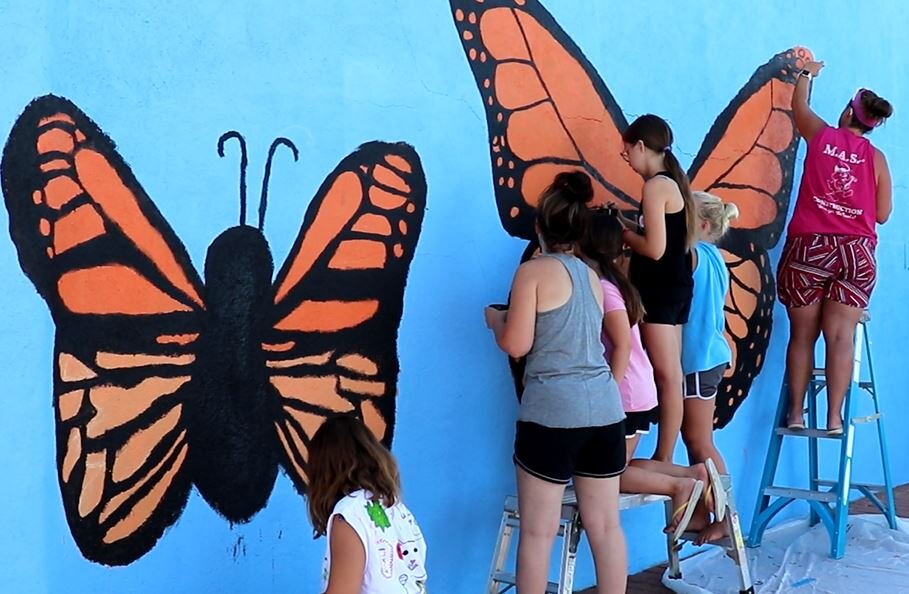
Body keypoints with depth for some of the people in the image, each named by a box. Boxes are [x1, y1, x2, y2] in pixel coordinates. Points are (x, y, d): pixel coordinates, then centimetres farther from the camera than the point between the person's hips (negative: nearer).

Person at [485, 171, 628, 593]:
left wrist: (495, 319, 12)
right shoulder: (592, 277, 14)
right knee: (605, 525, 11)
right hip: (604, 408, 6)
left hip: (553, 411, -6)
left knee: (538, 531, 2)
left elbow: (516, 345, -8)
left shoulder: (533, 272, -5)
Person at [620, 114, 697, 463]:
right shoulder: (671, 182, 13)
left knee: (667, 375, -5)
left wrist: (622, 233, -5)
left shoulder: (654, 186, -15)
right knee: (670, 374, 9)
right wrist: (629, 225, 10)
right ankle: (665, 458, 15)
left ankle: (663, 460, 0)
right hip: (672, 287, 10)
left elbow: (655, 248, -20)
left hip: (661, 290, -10)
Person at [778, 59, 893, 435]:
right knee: (840, 338, -1)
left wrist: (808, 73, 42)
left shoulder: (821, 136, 4)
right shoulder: (876, 158, 4)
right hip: (856, 253, 0)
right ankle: (834, 418, -1)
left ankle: (796, 414, 10)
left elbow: (798, 104, 24)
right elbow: (882, 215, 7)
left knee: (802, 335, 7)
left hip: (809, 248, 0)